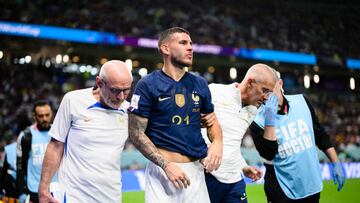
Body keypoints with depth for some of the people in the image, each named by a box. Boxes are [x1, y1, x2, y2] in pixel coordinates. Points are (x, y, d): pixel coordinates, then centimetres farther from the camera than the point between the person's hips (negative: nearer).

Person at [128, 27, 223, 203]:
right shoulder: (147, 85, -6)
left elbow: (211, 120, 19)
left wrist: (217, 142, -3)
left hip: (196, 169, 5)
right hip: (163, 168, -4)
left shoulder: (199, 84, 9)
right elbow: (136, 133, -7)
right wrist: (166, 165, -16)